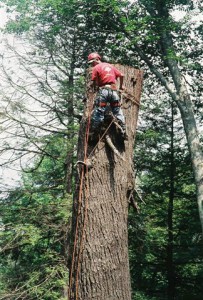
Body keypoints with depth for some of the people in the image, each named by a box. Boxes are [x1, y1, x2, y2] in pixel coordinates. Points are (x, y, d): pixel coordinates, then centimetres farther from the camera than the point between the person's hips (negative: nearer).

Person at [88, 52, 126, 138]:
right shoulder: (110, 66, 18)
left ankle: (94, 131, -6)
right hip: (114, 90, 5)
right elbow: (121, 75, 15)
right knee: (118, 112, 9)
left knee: (98, 112, -4)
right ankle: (123, 132, 7)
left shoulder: (96, 68, 2)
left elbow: (94, 83, -6)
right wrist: (121, 86, 27)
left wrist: (93, 86, 15)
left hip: (103, 90, -5)